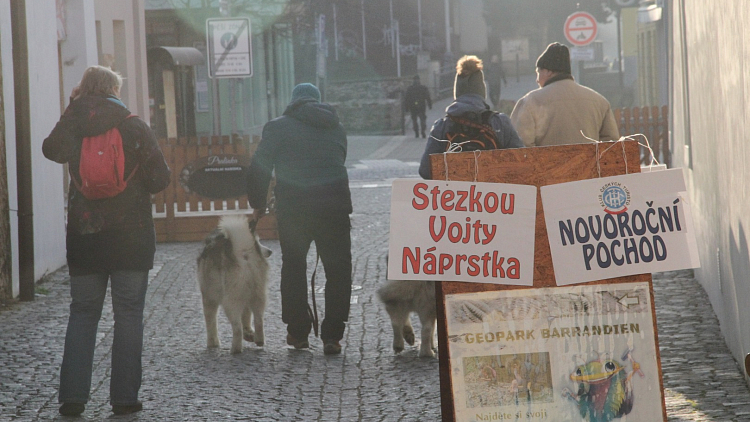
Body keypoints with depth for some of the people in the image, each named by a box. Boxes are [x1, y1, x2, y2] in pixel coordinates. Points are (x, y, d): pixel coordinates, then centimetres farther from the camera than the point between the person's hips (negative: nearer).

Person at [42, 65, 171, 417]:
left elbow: (51, 150, 15)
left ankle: (72, 397, 3)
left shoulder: (71, 127, -3)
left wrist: (72, 112, 7)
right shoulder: (134, 127, -7)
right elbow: (160, 178, -7)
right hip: (131, 233, -2)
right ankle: (124, 397, 3)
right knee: (128, 313, 5)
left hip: (84, 234, 2)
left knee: (82, 312, 10)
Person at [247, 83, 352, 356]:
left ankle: (298, 331, 16)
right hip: (334, 207, 1)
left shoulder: (278, 128, 2)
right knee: (337, 269, 6)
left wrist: (257, 204, 10)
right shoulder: (336, 128, 13)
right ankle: (332, 335, 0)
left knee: (293, 267, 14)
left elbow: (259, 169, 0)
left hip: (292, 209, -1)